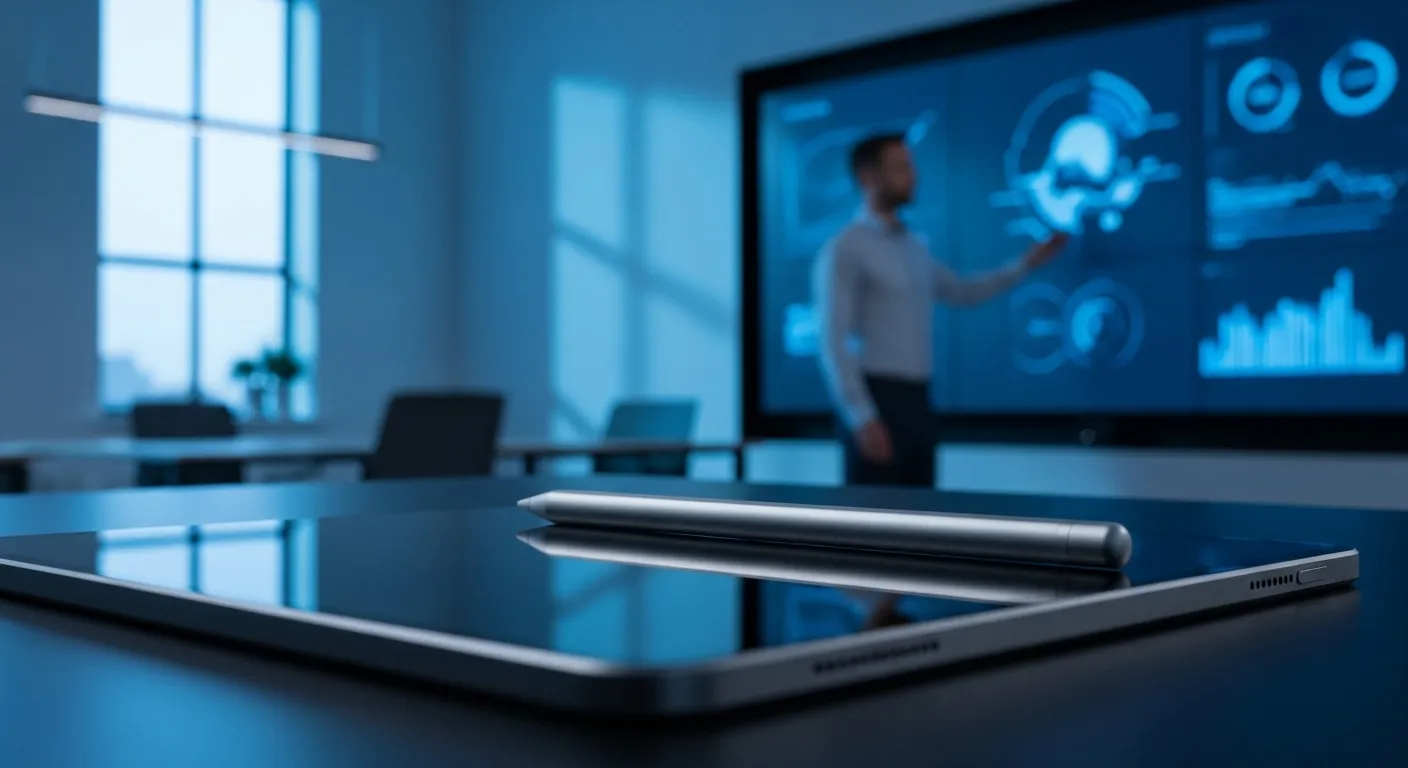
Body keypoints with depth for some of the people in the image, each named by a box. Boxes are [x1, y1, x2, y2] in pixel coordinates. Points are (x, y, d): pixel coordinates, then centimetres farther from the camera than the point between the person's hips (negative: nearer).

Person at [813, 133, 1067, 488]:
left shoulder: (914, 247, 15)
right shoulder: (845, 251, -9)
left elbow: (962, 292, 30)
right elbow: (833, 343, -15)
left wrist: (1025, 264, 20)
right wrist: (862, 419, -21)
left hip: (916, 400, 8)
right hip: (875, 400, -8)